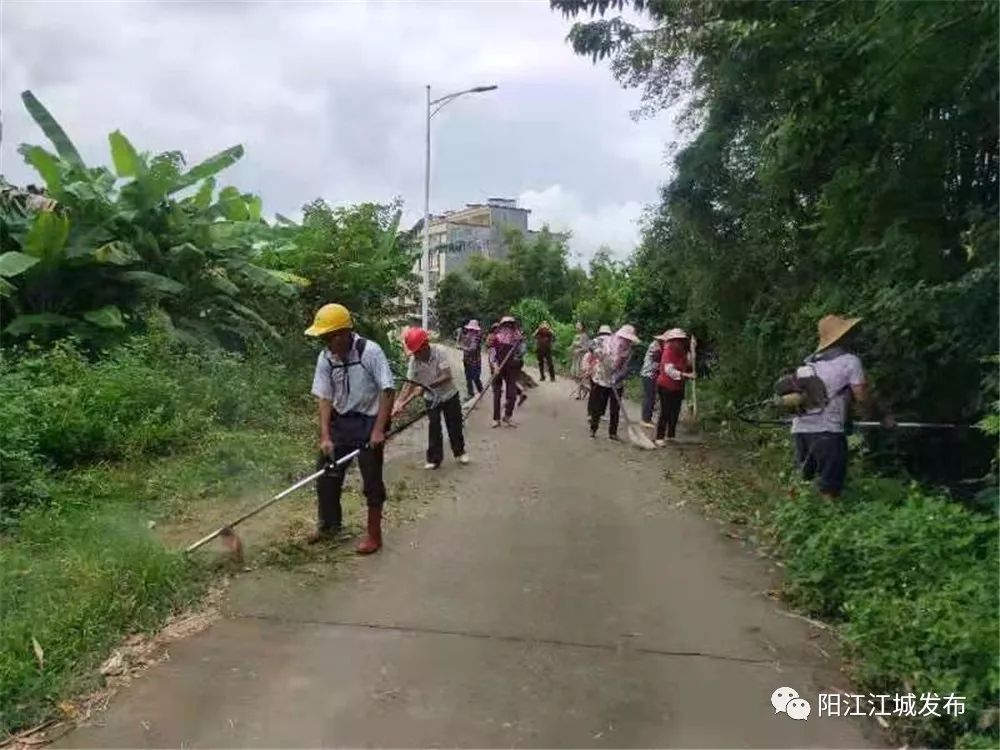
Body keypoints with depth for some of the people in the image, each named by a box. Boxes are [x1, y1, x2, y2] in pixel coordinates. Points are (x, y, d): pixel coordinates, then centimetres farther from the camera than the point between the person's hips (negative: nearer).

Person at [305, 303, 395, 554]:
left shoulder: (370, 351, -21)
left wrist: (378, 430, -22)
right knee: (326, 474, 12)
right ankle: (329, 524, 34)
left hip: (368, 422, -5)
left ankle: (374, 535, 17)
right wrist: (325, 436, -13)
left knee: (372, 480, 2)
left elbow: (388, 390, -19)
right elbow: (325, 398, -5)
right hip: (340, 421, 5)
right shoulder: (325, 358, -6)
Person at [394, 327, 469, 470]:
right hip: (431, 398, 2)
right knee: (434, 427, 0)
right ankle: (434, 458, 12)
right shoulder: (414, 360, -19)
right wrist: (399, 402, -27)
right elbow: (410, 383, -16)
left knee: (454, 425, 11)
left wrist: (426, 386, -38)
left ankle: (460, 452, 30)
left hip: (449, 395, -2)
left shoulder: (440, 352, -28)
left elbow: (447, 376, -32)